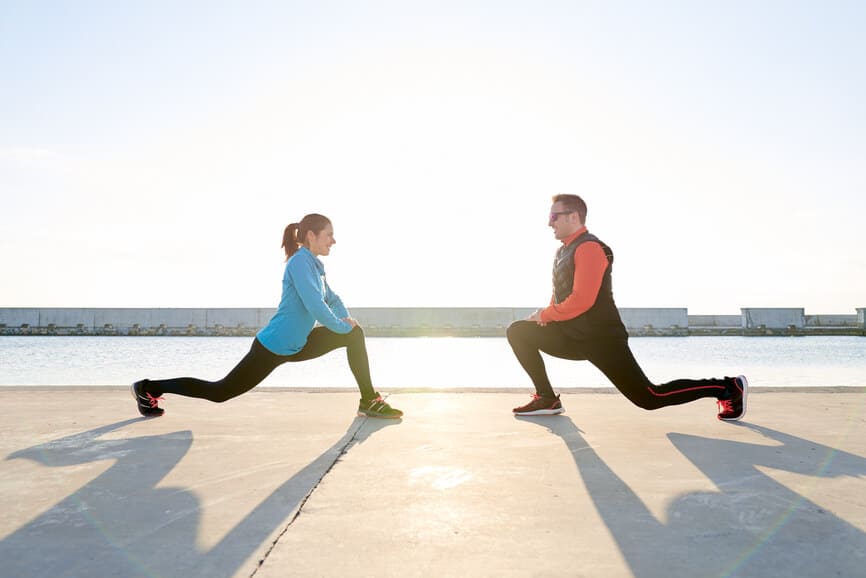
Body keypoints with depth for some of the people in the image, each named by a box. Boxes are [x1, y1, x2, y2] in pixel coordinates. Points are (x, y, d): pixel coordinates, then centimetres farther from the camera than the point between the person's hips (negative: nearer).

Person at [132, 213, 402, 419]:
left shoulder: (314, 265, 8)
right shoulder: (300, 262, -20)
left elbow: (332, 299, 22)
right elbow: (315, 306, -30)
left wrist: (347, 321, 5)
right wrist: (342, 326, -14)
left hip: (295, 345, 9)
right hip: (272, 347, -9)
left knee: (355, 334, 4)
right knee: (220, 392, 2)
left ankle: (370, 401, 7)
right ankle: (149, 388, 19)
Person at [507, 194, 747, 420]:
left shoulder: (589, 248, -16)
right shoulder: (564, 251, 14)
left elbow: (582, 300, -26)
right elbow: (560, 295, 22)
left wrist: (545, 315, -14)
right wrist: (546, 315, 1)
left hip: (602, 339, -9)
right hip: (573, 336, 9)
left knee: (649, 398, -7)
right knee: (519, 332, 0)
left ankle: (727, 387, 10)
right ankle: (547, 399, 1)